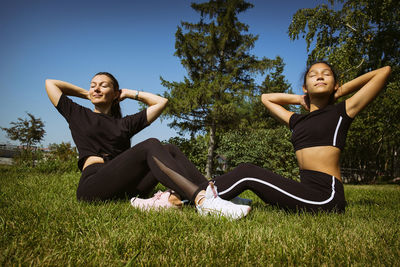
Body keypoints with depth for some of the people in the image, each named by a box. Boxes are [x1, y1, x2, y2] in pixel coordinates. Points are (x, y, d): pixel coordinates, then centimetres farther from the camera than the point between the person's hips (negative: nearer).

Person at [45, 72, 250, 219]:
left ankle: (211, 192, -40)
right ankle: (203, 201, -45)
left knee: (169, 149, -19)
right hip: (93, 186, -4)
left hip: (123, 189, 4)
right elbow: (50, 83, 23)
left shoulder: (125, 123, 26)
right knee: (150, 146, -27)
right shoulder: (78, 115, 21)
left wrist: (130, 93, 30)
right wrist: (85, 94, 29)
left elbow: (161, 102, 27)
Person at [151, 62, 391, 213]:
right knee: (247, 173, -8)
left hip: (326, 196, -6)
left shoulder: (341, 112, 4)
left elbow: (384, 71, 4)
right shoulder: (297, 120, 18)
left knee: (247, 173, -14)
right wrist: (301, 100, 25)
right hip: (307, 192, 6)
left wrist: (342, 90, 11)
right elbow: (266, 98, 31)